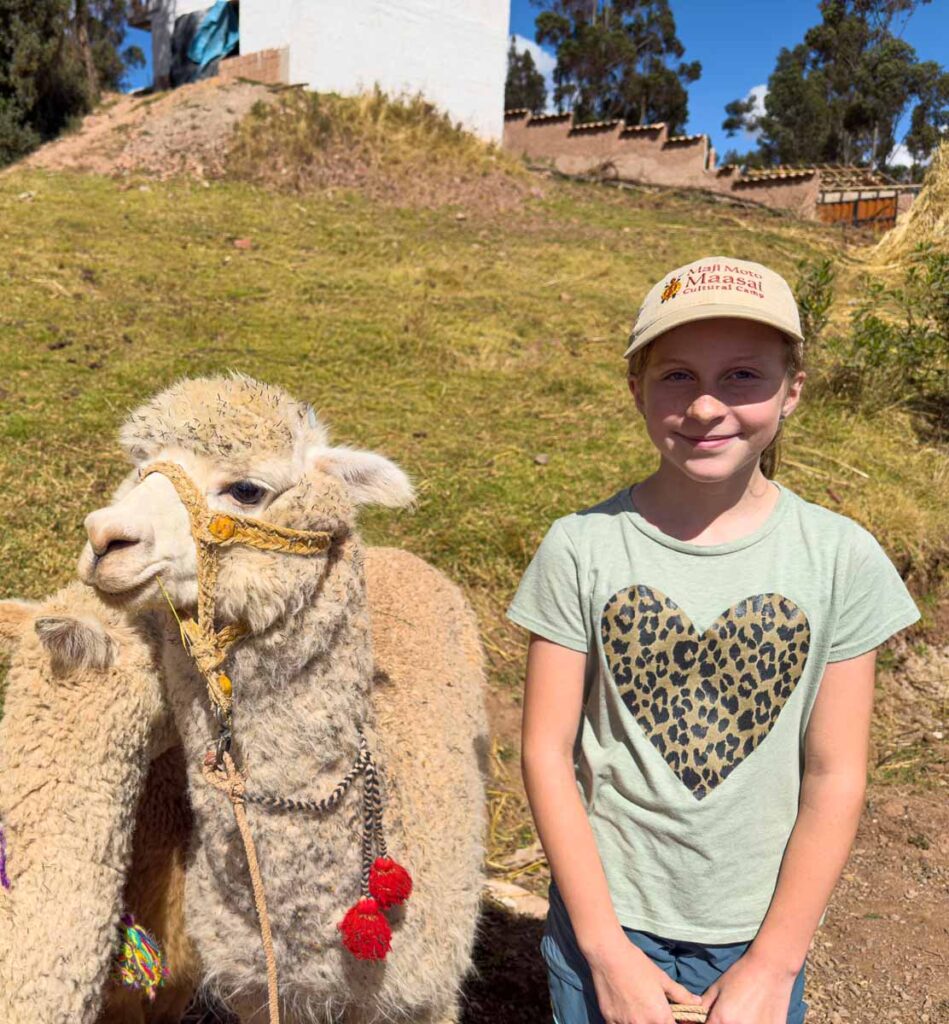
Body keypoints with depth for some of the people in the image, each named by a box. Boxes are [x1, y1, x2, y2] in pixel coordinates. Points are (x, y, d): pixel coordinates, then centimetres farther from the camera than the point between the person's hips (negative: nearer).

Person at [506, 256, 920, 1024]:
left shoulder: (842, 559, -11)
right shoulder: (581, 548, -13)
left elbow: (835, 778, -7)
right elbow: (547, 752, -10)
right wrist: (607, 951, -10)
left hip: (759, 935, 1)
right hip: (603, 916, 0)